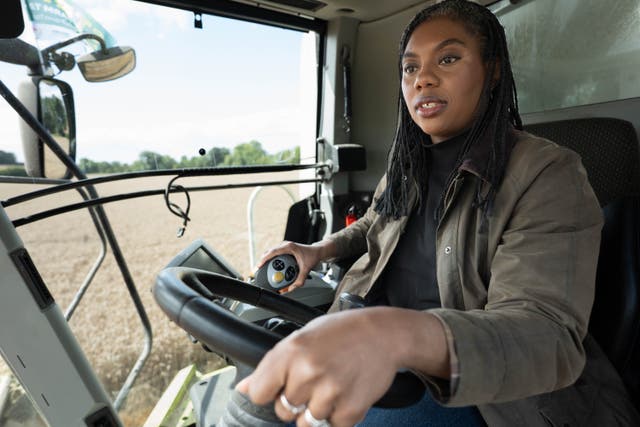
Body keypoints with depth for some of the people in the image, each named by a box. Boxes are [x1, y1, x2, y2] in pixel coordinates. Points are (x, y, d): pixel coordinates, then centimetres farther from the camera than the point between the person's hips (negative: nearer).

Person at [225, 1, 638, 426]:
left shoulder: (548, 174, -17)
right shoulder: (407, 165, 4)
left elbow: (548, 337, -28)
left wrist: (398, 333, -48)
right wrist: (321, 248, 3)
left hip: (473, 387, -5)